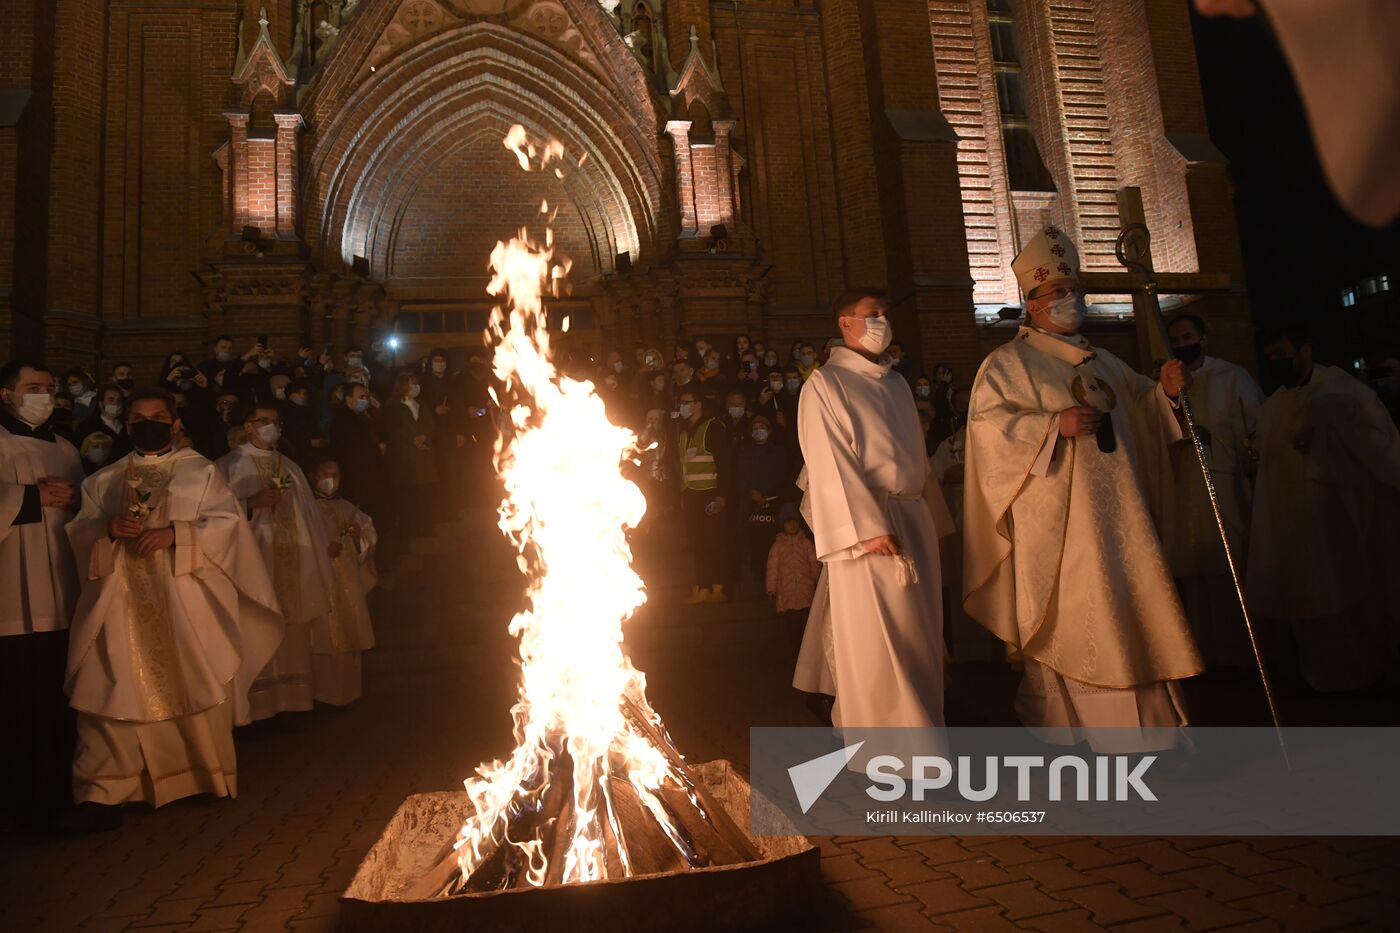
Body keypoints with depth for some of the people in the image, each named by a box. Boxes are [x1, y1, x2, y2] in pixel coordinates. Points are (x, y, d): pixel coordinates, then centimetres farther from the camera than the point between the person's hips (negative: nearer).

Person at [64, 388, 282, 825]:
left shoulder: (201, 472, 6)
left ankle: (209, 777, 18)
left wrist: (175, 533, -18)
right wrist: (107, 529, -10)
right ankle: (104, 791, 3)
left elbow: (227, 523, -4)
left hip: (185, 604, -2)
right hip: (122, 606, 2)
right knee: (113, 692, -4)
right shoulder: (104, 480, 16)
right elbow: (77, 531, 12)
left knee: (196, 690, 2)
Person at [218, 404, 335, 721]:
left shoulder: (290, 468, 18)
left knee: (291, 634, 4)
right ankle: (256, 709, -2)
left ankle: (290, 704, 10)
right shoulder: (230, 465, 3)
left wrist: (320, 553, 10)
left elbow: (308, 515, 16)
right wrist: (251, 502, -19)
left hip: (291, 561, 5)